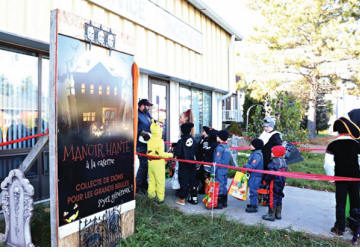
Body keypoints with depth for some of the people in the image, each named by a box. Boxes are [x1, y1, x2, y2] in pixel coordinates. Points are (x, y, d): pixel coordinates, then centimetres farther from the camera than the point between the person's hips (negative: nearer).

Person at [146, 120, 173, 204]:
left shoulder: (149, 141, 5)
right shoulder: (160, 141, -14)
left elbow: (148, 153, 9)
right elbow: (161, 153, -18)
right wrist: (170, 155, -8)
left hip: (151, 163, 6)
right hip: (158, 163, -6)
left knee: (151, 180, 16)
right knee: (160, 181, 3)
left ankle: (151, 195, 26)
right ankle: (160, 198, 8)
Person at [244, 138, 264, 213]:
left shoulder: (257, 155, -20)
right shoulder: (254, 153, 12)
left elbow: (252, 166, -26)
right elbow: (250, 163, 21)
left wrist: (245, 166, -14)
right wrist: (246, 166, 7)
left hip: (255, 176, -10)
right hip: (253, 175, 10)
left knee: (253, 190, -4)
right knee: (252, 189, 19)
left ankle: (254, 207, 4)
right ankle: (253, 204, 32)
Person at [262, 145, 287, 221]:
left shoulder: (273, 163, -21)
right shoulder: (284, 162, 6)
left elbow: (270, 174, -22)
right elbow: (284, 172, 12)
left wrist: (265, 179, -7)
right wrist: (282, 180, 18)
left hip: (274, 183, -9)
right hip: (281, 183, 9)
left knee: (273, 198, 0)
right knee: (279, 198, 17)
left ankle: (271, 215, 7)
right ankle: (278, 214, 27)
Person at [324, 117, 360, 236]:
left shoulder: (332, 145, -8)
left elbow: (328, 164, -12)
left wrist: (331, 176, 1)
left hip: (340, 178, -1)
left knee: (340, 203, 7)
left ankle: (339, 228, 13)